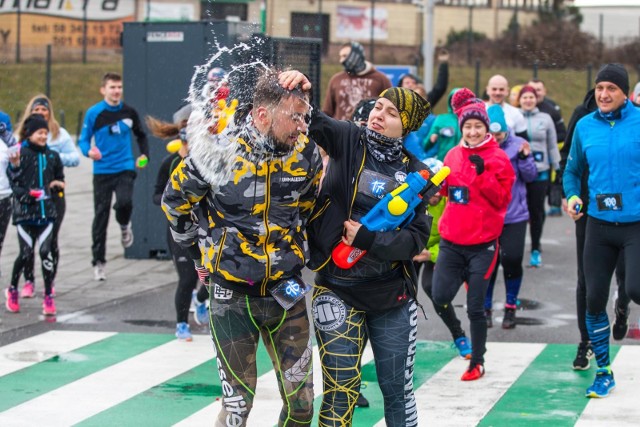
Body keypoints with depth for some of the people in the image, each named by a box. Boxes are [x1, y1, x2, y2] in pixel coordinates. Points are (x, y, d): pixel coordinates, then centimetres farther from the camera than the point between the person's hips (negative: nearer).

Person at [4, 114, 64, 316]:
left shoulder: (52, 156, 11)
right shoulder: (20, 153, -2)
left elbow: (60, 179, 24)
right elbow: (14, 182, -5)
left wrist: (58, 184, 3)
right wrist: (15, 165, -23)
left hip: (46, 210, 3)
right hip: (24, 211, -3)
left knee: (46, 251, -7)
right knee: (26, 253, -3)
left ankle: (48, 296, 1)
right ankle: (13, 289, 22)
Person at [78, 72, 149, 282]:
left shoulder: (129, 112, 4)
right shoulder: (94, 113, -4)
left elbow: (141, 135, 20)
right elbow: (83, 140, 0)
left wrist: (144, 155, 6)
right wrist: (89, 151, -21)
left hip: (125, 168, 1)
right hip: (102, 170, -1)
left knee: (124, 202, -25)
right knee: (101, 215, 2)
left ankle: (125, 226, 11)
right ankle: (98, 262, 13)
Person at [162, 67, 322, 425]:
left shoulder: (307, 154, -6)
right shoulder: (218, 153, -15)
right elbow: (175, 203, 3)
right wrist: (203, 254, 8)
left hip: (286, 290, 3)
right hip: (232, 294, -3)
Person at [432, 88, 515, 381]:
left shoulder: (498, 158, -5)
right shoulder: (453, 155, 7)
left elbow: (502, 199, -10)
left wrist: (483, 174, -22)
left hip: (482, 243, -4)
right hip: (452, 241, 4)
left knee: (475, 308, -1)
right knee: (440, 297, -8)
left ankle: (477, 362, 16)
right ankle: (465, 278, 25)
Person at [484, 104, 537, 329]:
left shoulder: (517, 144, -5)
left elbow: (531, 176, -4)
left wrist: (525, 157, -21)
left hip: (514, 216, 0)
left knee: (512, 259, -1)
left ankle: (511, 307, 18)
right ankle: (486, 308, 21)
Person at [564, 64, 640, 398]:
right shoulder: (585, 126, 4)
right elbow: (572, 171, 17)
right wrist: (572, 195, -1)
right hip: (599, 224, 4)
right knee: (594, 299, 6)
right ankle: (604, 372, 22)